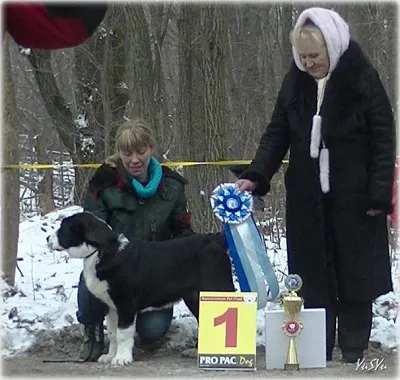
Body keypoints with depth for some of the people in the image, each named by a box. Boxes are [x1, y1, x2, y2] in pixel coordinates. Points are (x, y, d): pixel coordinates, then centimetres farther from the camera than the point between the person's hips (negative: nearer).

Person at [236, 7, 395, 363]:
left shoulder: (363, 80, -9)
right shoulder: (295, 82, 4)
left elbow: (384, 138, -8)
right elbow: (277, 133, 7)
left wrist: (379, 193, -13)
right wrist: (255, 176, -7)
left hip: (353, 196, -4)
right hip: (307, 197, 4)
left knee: (354, 271, 4)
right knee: (312, 273, 6)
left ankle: (353, 350, 13)